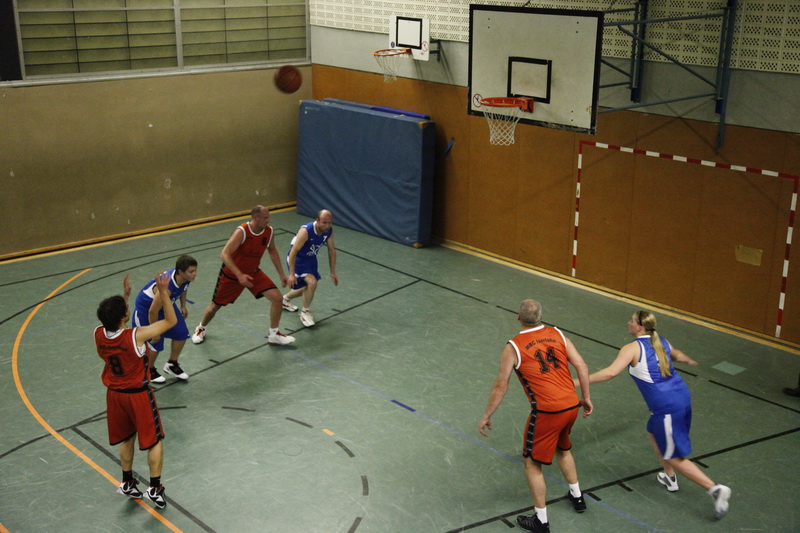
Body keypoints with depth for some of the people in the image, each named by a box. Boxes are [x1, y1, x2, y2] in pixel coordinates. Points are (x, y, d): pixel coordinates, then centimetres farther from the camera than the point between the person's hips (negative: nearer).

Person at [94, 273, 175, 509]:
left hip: (114, 394, 6)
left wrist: (125, 295, 8)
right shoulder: (136, 336, -30)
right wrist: (163, 292, -20)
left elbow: (114, 321, 12)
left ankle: (127, 483, 37)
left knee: (126, 439, 24)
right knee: (154, 441, 12)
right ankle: (154, 488, 16)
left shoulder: (99, 334, -13)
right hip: (138, 394, -6)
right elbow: (171, 321, -20)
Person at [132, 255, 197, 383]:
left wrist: (183, 306, 11)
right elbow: (153, 311, -33)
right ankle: (149, 371, 26)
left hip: (166, 304, 8)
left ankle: (172, 365, 29)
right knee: (155, 342, -4)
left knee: (182, 333, 6)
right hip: (146, 307, -8)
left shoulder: (186, 278, -21)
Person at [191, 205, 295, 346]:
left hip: (253, 272, 4)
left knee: (277, 298, -11)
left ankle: (274, 335, 6)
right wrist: (239, 275, -40)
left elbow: (272, 251, 7)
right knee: (215, 306, 9)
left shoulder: (268, 231, -12)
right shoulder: (241, 232, -30)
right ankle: (201, 329, 41)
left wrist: (281, 273, 6)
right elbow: (224, 254, -33)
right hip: (231, 274, -4)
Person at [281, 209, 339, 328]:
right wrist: (291, 273, -31)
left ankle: (285, 298, 50)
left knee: (308, 288, 20)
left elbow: (332, 251, 0)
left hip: (310, 259, 7)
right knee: (312, 282, -25)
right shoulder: (306, 231, -34)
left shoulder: (329, 230, -15)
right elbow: (293, 252, -30)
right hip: (297, 259, -7)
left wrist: (333, 272, 2)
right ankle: (305, 312, -3)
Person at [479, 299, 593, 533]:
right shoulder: (557, 334, 5)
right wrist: (586, 398, 15)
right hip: (572, 405, 6)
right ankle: (577, 497, 46)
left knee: (532, 463, 11)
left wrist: (486, 416, 6)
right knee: (563, 448, 33)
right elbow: (582, 367, 3)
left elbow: (500, 387, -5)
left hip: (547, 412, -6)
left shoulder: (513, 347, -8)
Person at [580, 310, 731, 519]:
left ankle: (715, 488, -3)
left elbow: (611, 372, -23)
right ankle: (670, 478, 42)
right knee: (653, 432, 30)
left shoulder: (632, 348, -12)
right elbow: (677, 355, 33)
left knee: (674, 457, 4)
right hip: (682, 395, 8)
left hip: (667, 406, -8)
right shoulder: (661, 342, 11)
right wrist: (689, 360, 57)